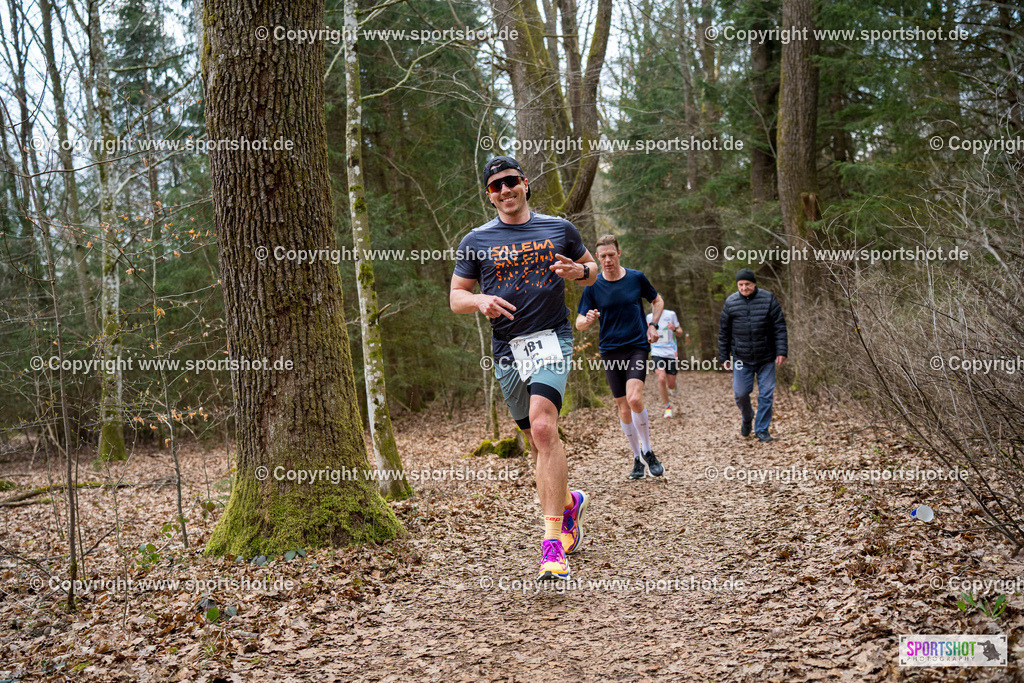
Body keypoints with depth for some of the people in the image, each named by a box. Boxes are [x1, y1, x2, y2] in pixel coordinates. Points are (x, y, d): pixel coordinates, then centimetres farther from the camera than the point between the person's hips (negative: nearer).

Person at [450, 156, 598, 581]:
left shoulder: (559, 229, 8)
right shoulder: (476, 241, 8)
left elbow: (591, 272, 19)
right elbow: (456, 297, 9)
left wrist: (579, 271, -5)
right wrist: (480, 301, -13)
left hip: (551, 339, -3)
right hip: (507, 350, 3)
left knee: (543, 428, -22)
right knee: (538, 441, 9)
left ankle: (553, 540, -23)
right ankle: (569, 501, 39)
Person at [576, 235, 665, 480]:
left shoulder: (637, 278, 1)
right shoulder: (593, 287, 1)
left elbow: (657, 301, 18)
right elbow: (579, 323, 1)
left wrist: (653, 325, 3)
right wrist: (588, 319, -22)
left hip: (637, 347, -2)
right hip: (610, 351, 2)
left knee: (634, 398, -22)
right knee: (623, 407, 5)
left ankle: (647, 451, -3)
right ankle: (637, 458, 20)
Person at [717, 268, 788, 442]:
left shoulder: (768, 299, -2)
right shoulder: (731, 303, 1)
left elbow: (780, 327, -1)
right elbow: (724, 332, 7)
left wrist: (781, 351, -8)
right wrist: (724, 357, 6)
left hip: (766, 358, 0)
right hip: (741, 358, 1)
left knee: (766, 394, 1)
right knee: (740, 393, 1)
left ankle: (762, 429, 14)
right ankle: (747, 418, 31)